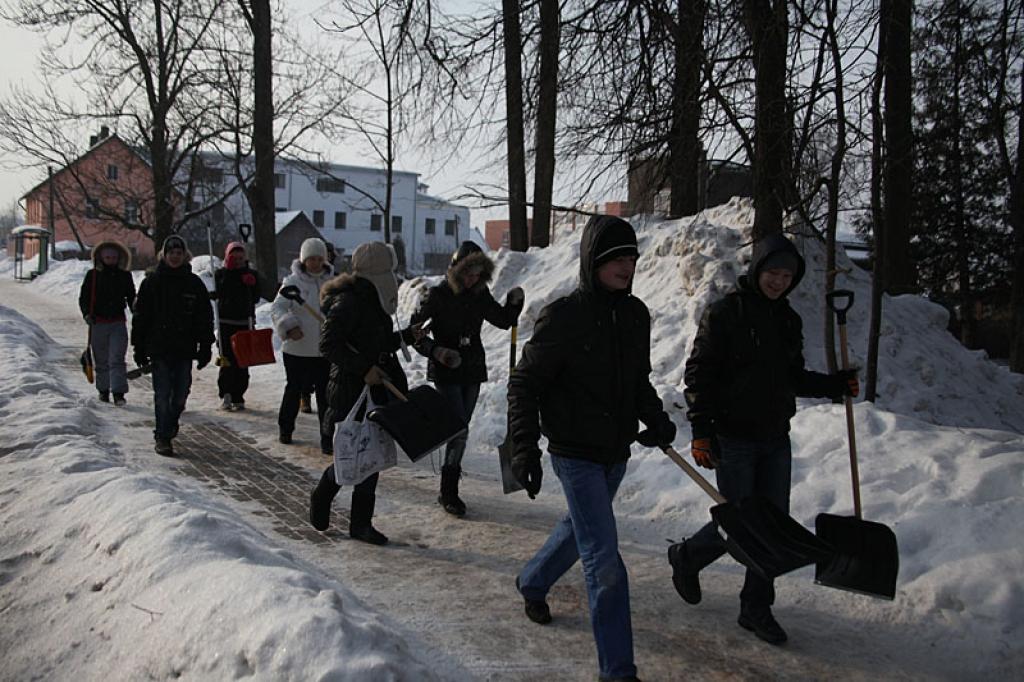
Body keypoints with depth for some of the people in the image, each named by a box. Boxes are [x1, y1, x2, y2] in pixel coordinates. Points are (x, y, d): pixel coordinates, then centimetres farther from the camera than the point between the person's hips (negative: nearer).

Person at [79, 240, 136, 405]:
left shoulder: (125, 276, 5)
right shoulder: (92, 275, 2)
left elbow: (131, 298, 15)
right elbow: (83, 297, 6)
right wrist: (86, 313, -10)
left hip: (118, 323, -1)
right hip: (98, 323, 1)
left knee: (117, 359, -10)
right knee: (101, 360, 10)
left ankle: (119, 393, -13)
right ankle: (103, 390, 24)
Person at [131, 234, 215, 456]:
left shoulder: (194, 284, 5)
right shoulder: (151, 282, 2)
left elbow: (205, 319, 7)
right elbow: (140, 316, 4)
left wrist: (205, 348, 2)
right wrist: (139, 348, 0)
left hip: (185, 349, 2)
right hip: (159, 348, -1)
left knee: (180, 395, 7)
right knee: (162, 395, -4)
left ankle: (169, 427, 32)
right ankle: (162, 438, 3)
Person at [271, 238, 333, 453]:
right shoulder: (293, 282, -5)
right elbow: (277, 308, -14)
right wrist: (289, 326, -30)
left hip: (325, 351, 2)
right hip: (297, 350, -2)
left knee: (326, 395, -1)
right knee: (294, 389, 13)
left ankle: (328, 439, 5)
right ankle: (285, 428, 34)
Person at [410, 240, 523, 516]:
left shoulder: (480, 294, 4)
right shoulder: (438, 295, -11)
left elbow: (502, 320, 13)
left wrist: (514, 302, -7)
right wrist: (437, 352, -24)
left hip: (473, 371, 5)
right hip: (446, 373, -5)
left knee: (460, 429, 12)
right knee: (459, 431, -12)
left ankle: (449, 489, 25)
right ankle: (449, 492, -2)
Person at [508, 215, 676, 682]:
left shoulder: (636, 314, 3)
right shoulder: (564, 317, -17)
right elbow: (524, 385, -12)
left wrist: (656, 419, -2)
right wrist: (525, 448, -18)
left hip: (616, 452, 7)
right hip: (576, 453, -7)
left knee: (580, 528, 26)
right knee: (605, 564, -9)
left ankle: (532, 581, 54)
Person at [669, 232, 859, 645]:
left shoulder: (788, 320, 10)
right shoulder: (725, 313, -9)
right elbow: (699, 375, -11)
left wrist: (836, 384, 4)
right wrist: (701, 432, -17)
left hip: (776, 440, 6)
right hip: (734, 440, -6)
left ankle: (757, 608, 22)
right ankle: (687, 557, 28)